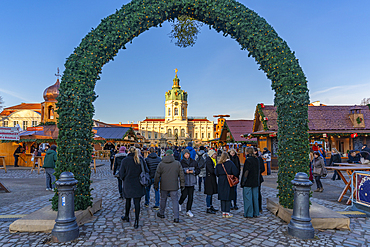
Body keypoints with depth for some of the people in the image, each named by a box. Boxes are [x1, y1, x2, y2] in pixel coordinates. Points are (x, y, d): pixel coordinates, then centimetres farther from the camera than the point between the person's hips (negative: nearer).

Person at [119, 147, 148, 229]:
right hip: (138, 185, 0)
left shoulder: (125, 160, -8)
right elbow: (146, 171, 0)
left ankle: (126, 217, 39)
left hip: (128, 184, 0)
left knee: (128, 200, 21)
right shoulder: (140, 160, -3)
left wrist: (124, 179, 12)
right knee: (137, 203, 4)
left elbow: (121, 173, -7)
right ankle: (136, 221, 4)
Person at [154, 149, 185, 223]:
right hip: (174, 186, -1)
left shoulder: (161, 164, -3)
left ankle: (161, 213, 35)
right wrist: (182, 184, 9)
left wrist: (156, 185, 10)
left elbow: (157, 176, 1)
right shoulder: (177, 163, -2)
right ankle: (176, 217, 2)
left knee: (163, 199, 18)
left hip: (164, 186, 1)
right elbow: (181, 175, 1)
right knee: (175, 200, 4)